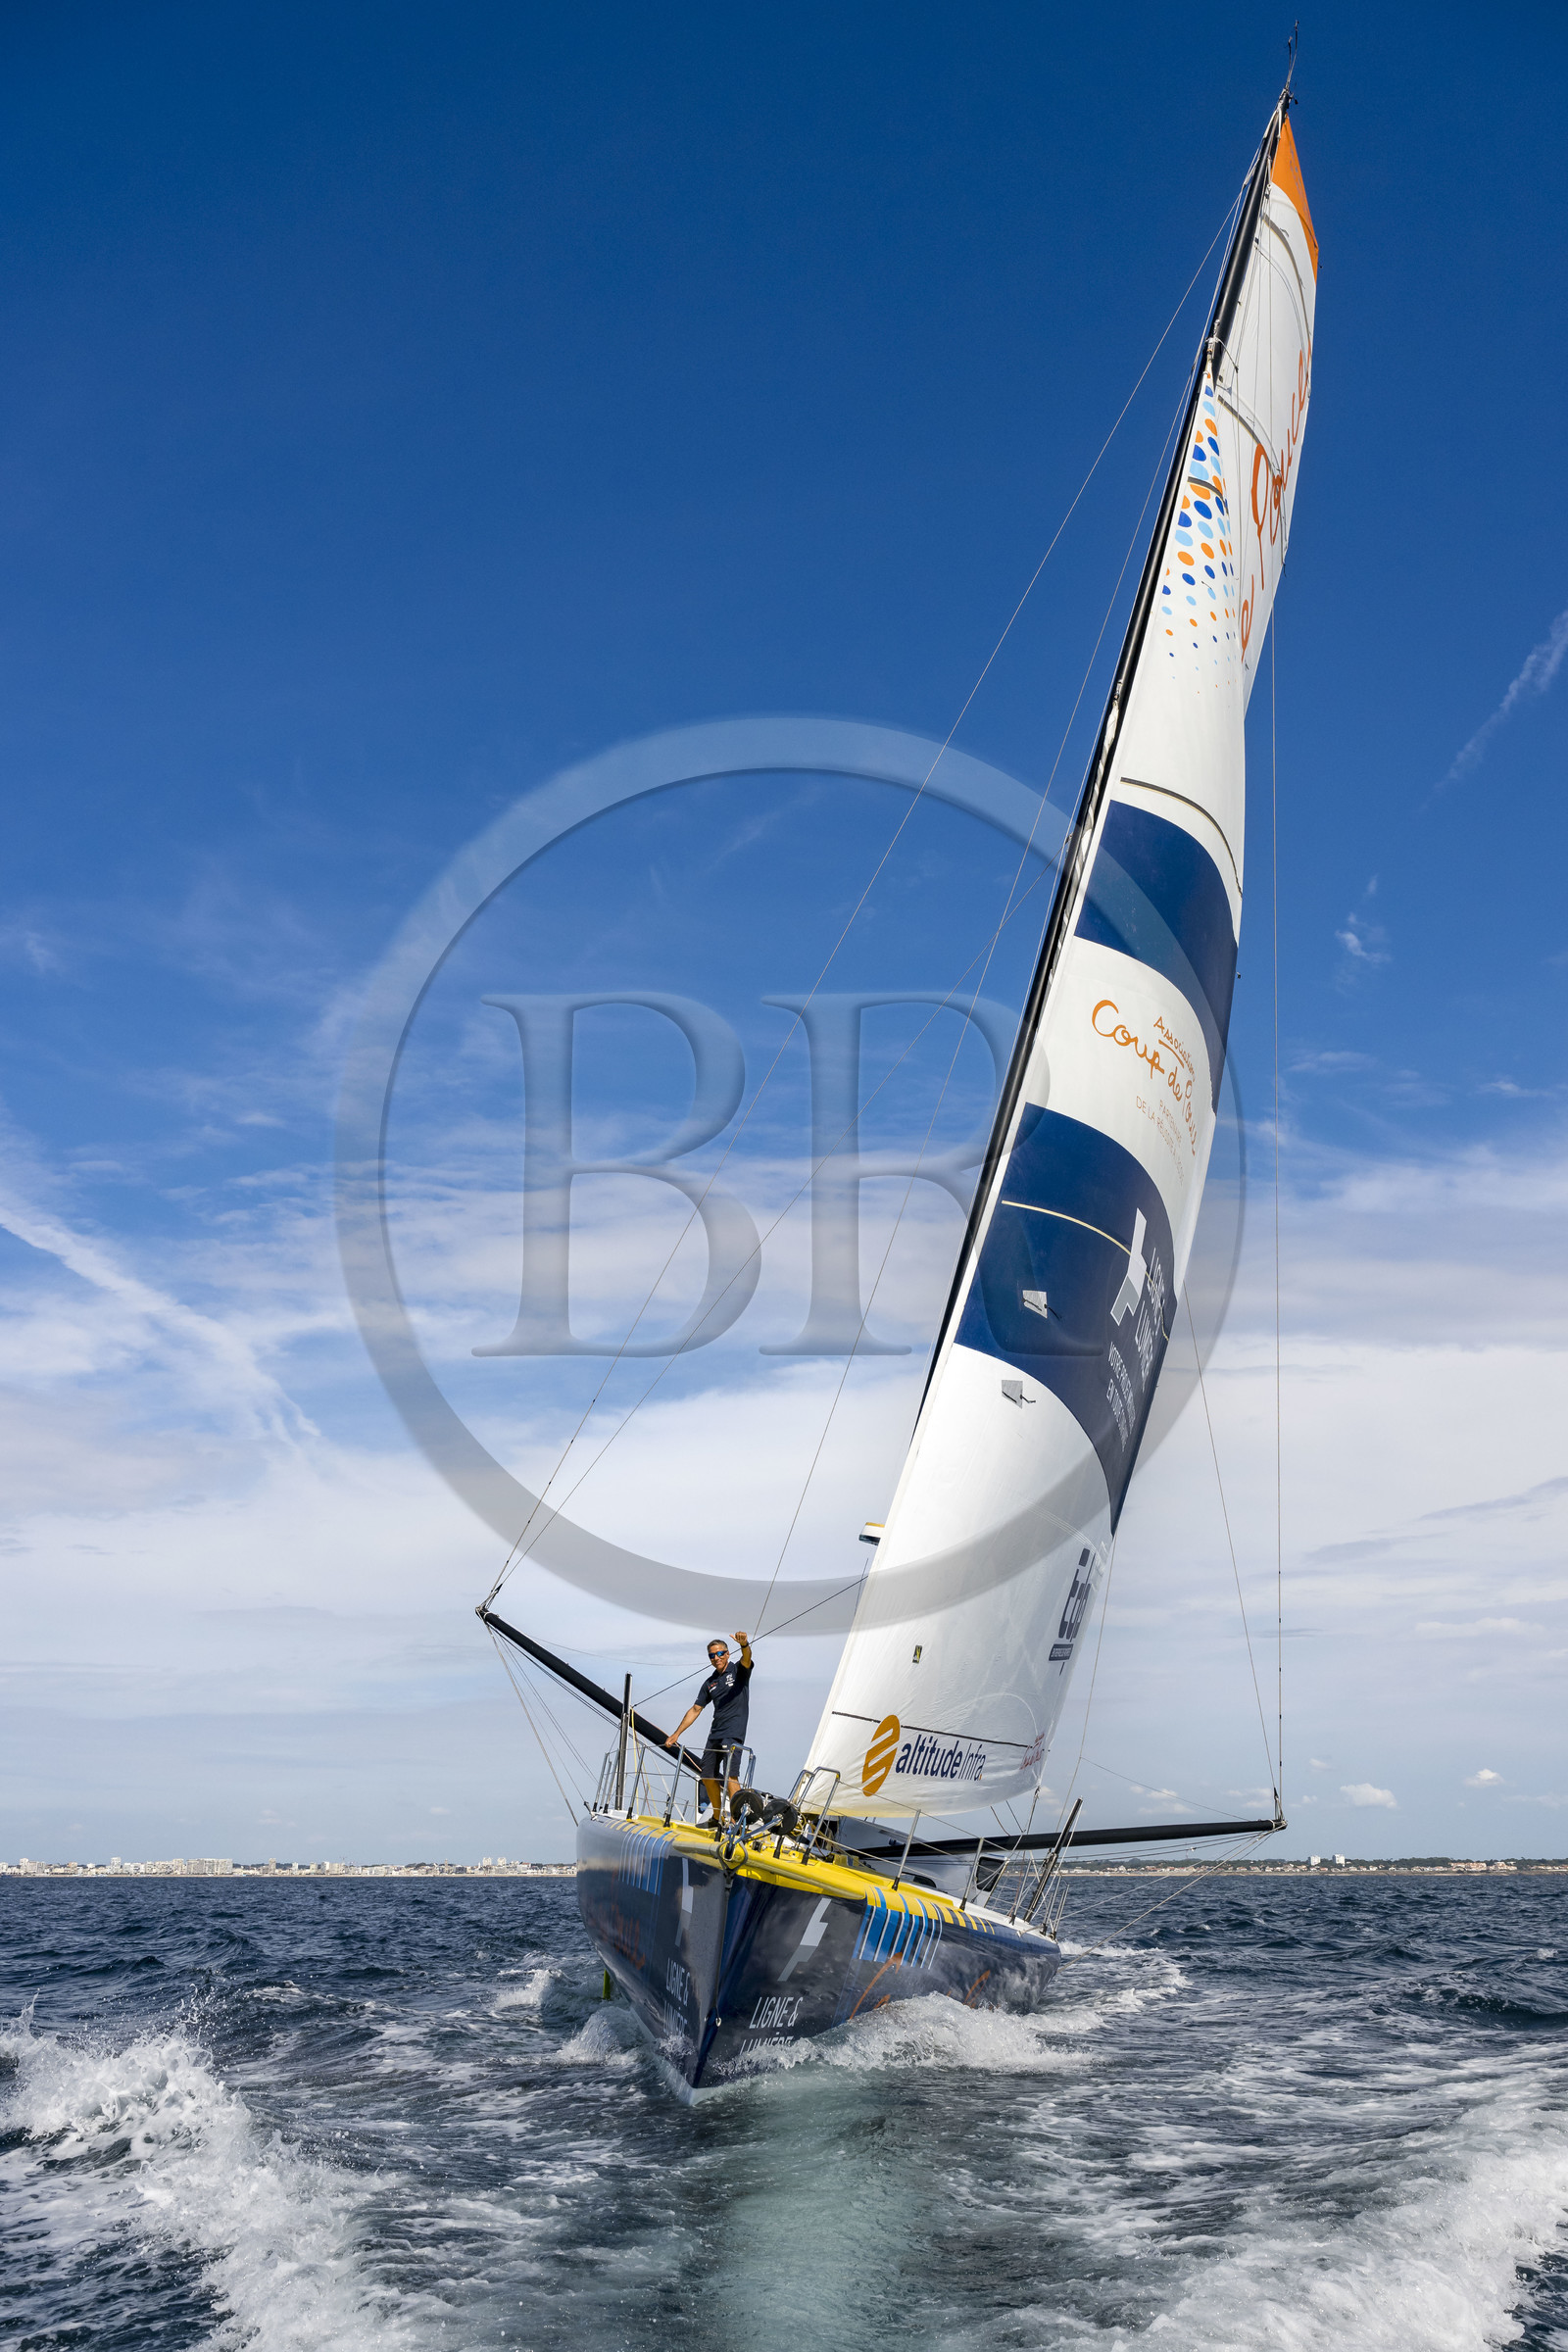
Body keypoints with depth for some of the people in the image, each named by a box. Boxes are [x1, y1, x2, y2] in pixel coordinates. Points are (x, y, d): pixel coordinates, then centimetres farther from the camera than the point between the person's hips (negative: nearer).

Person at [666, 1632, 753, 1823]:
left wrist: (745, 1645, -47)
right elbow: (695, 1709, 20)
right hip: (715, 1734, 7)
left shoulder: (737, 1670, 0)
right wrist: (676, 1734, 16)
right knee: (707, 1776, 9)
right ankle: (717, 1818, 24)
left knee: (730, 1774, -19)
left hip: (734, 1733, -7)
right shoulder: (710, 1683, 16)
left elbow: (746, 1659, -23)